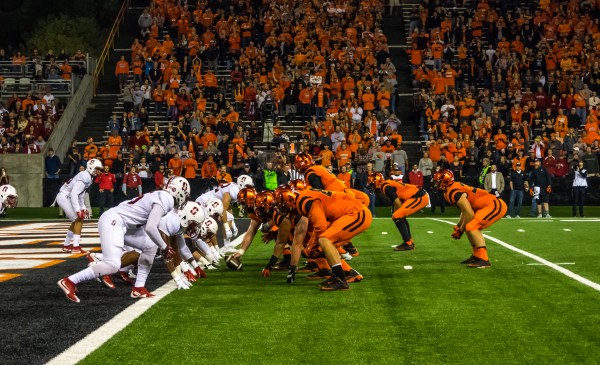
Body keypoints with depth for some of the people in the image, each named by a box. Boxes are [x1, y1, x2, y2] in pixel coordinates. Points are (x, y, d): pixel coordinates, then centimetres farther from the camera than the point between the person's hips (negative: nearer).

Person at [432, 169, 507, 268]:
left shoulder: (453, 193, -16)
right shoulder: (455, 187, 14)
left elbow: (469, 214, -16)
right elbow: (465, 211, 23)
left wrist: (461, 230, -3)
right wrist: (458, 226, 17)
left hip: (495, 206, -10)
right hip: (494, 205, 10)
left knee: (471, 227, -17)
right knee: (472, 228, 17)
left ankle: (484, 260, -20)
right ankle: (477, 256, 23)